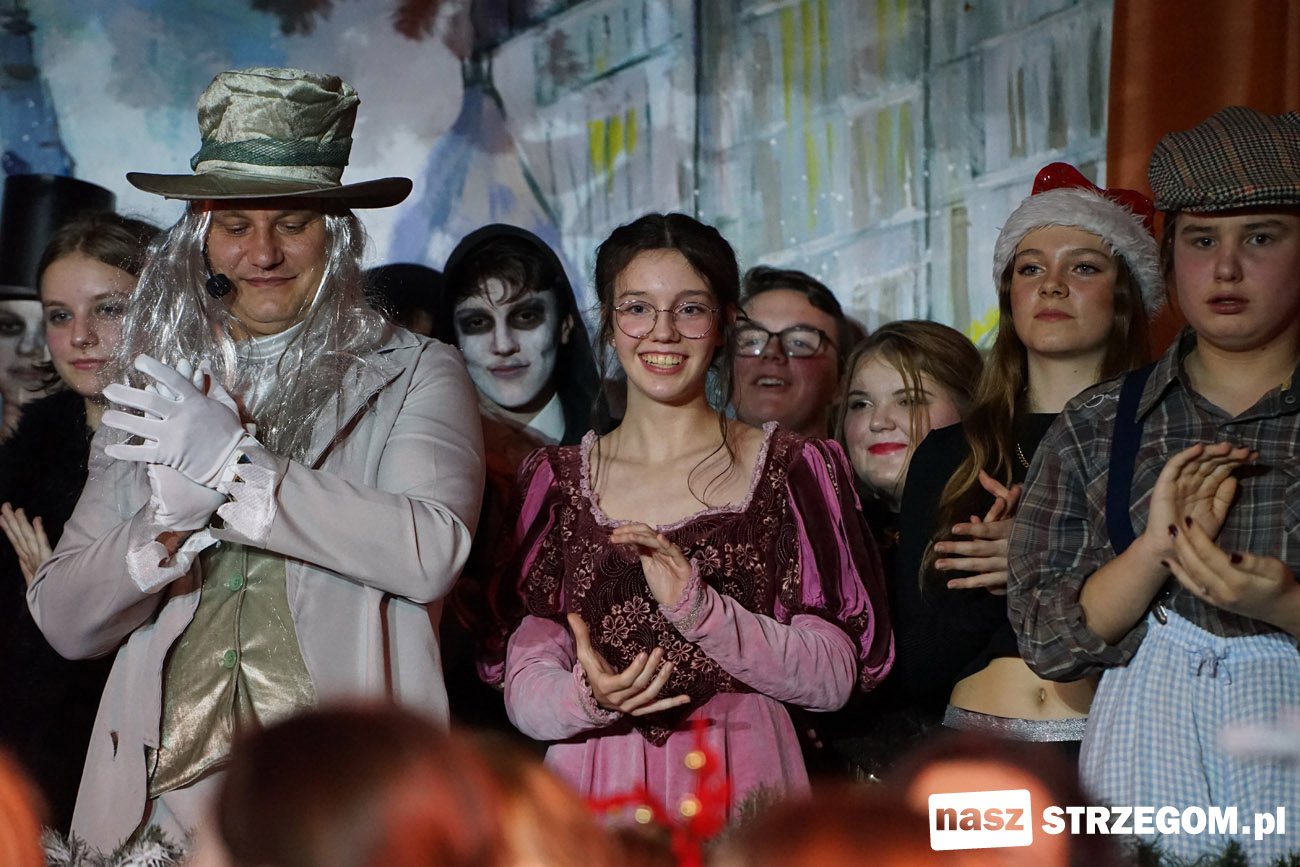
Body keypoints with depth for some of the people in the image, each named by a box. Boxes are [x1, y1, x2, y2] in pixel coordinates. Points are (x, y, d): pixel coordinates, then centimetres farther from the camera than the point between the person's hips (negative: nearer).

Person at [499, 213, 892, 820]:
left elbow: (834, 679, -6)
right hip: (596, 787, 1)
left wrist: (698, 607, -19)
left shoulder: (792, 469, 1)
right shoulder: (555, 479, 5)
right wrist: (588, 698, -21)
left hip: (740, 790, -1)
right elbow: (522, 689, 1)